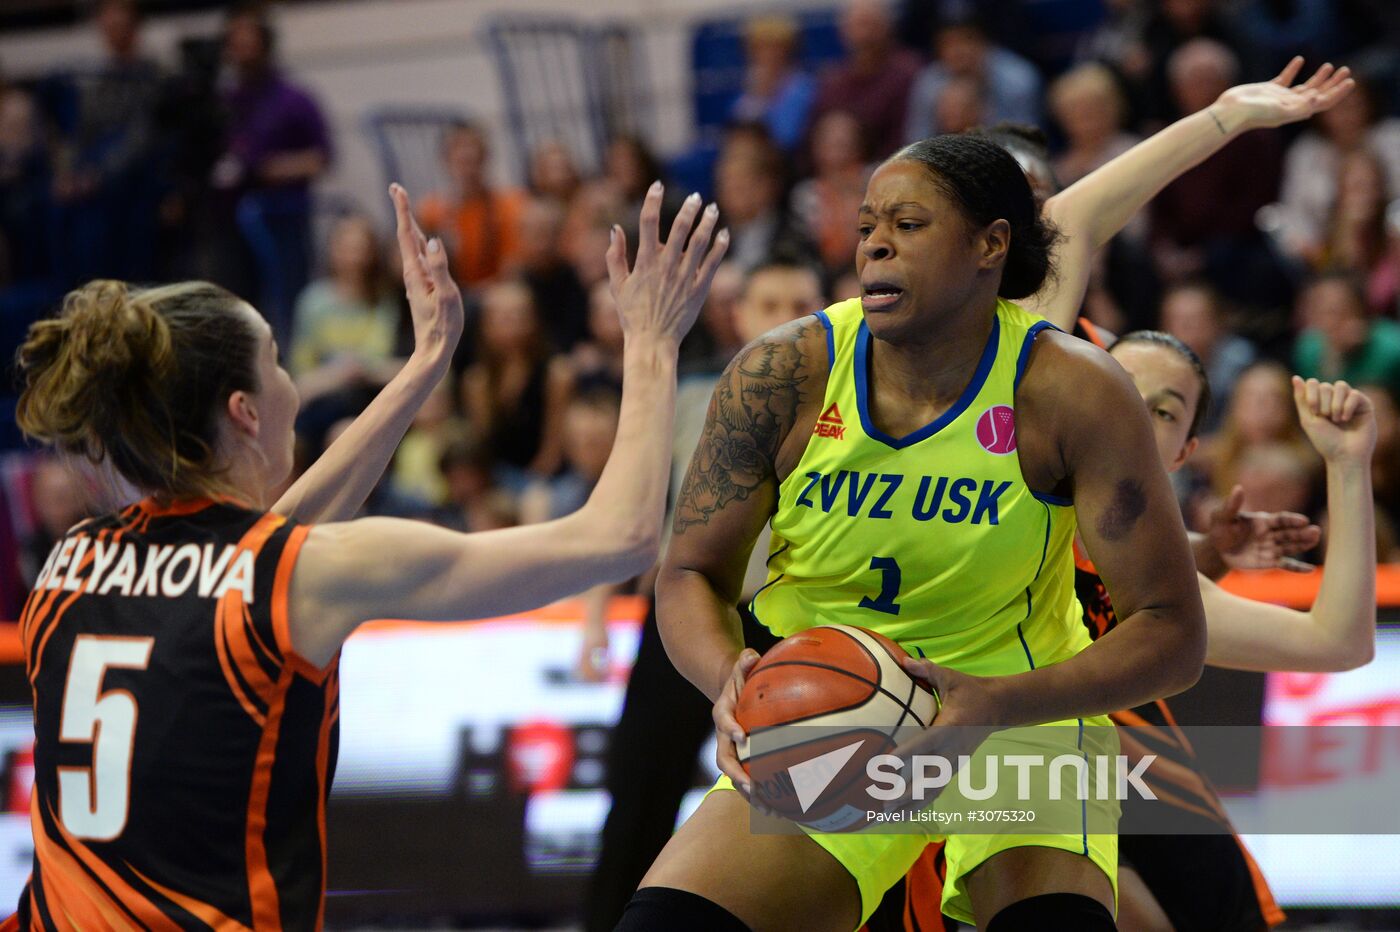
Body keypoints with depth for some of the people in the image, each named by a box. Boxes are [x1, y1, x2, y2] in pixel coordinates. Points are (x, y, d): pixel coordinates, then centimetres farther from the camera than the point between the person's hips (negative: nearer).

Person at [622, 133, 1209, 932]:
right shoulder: (784, 376, -14)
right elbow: (692, 574, -3)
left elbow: (1173, 634, -17)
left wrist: (1000, 705, -34)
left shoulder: (1073, 393, -19)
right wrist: (729, 680, -27)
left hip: (1021, 713, -2)